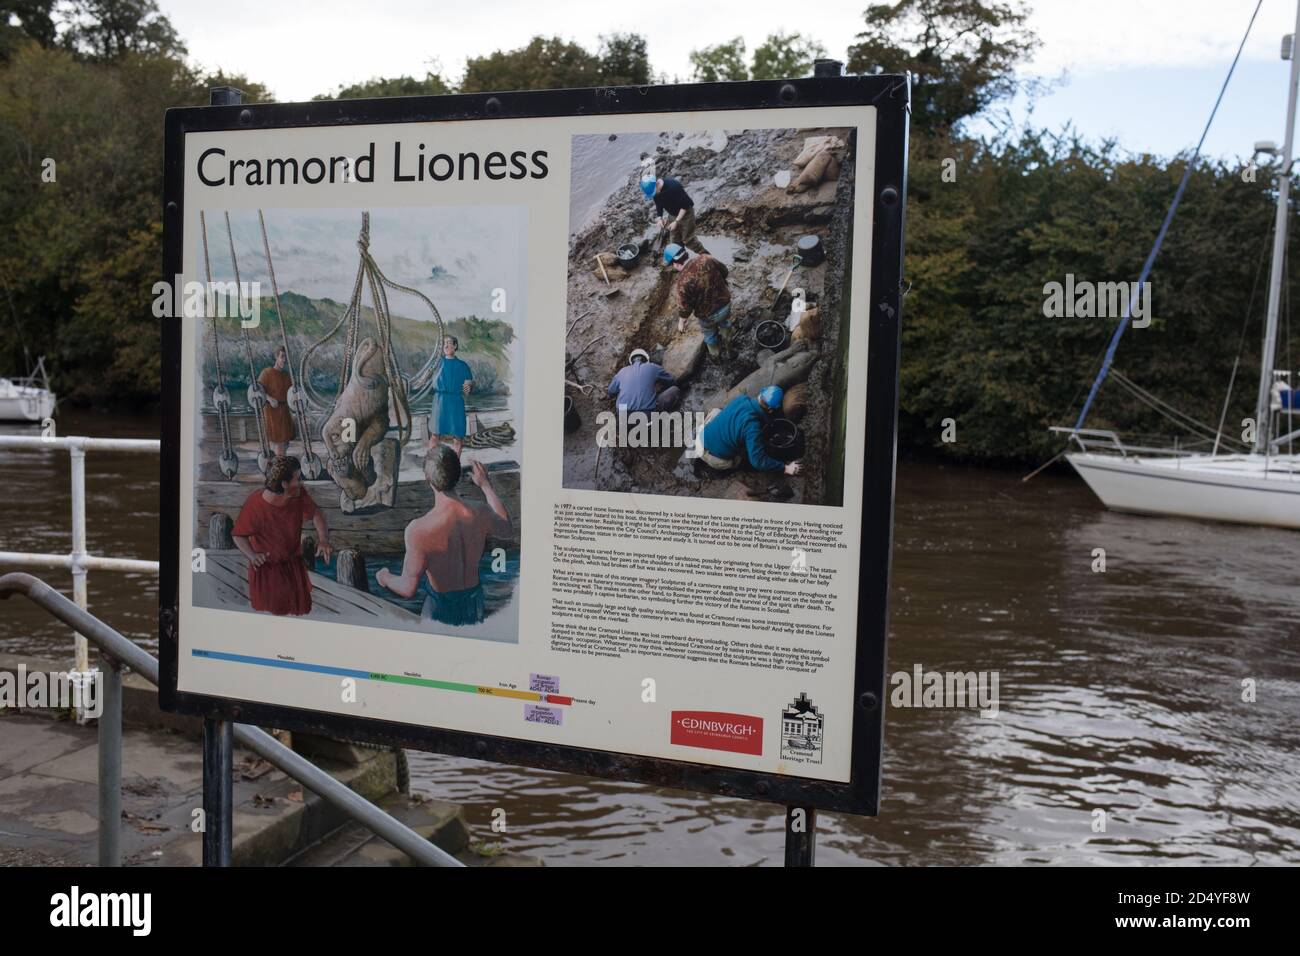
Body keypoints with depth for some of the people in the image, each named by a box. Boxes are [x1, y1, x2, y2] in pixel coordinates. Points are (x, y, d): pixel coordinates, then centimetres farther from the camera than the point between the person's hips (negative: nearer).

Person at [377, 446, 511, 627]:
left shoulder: (418, 529, -33)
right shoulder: (481, 514, -20)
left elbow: (408, 589, -26)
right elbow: (505, 528, 6)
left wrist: (384, 578, -4)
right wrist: (486, 485, 13)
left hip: (441, 606, -3)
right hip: (474, 600, 3)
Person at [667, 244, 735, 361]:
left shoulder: (683, 280, -31)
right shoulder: (706, 258, -17)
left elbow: (684, 306, -21)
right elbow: (724, 271, 1)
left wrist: (681, 322, -2)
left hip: (708, 315, -5)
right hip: (725, 303, 5)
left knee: (710, 335, 29)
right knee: (725, 325, 37)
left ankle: (716, 355, 56)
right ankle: (727, 351, 62)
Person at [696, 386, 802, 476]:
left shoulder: (741, 398, -9)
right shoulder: (753, 427, -27)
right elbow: (758, 461, -24)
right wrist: (785, 468, -19)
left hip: (701, 439, 5)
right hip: (716, 461, -5)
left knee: (716, 412, 30)